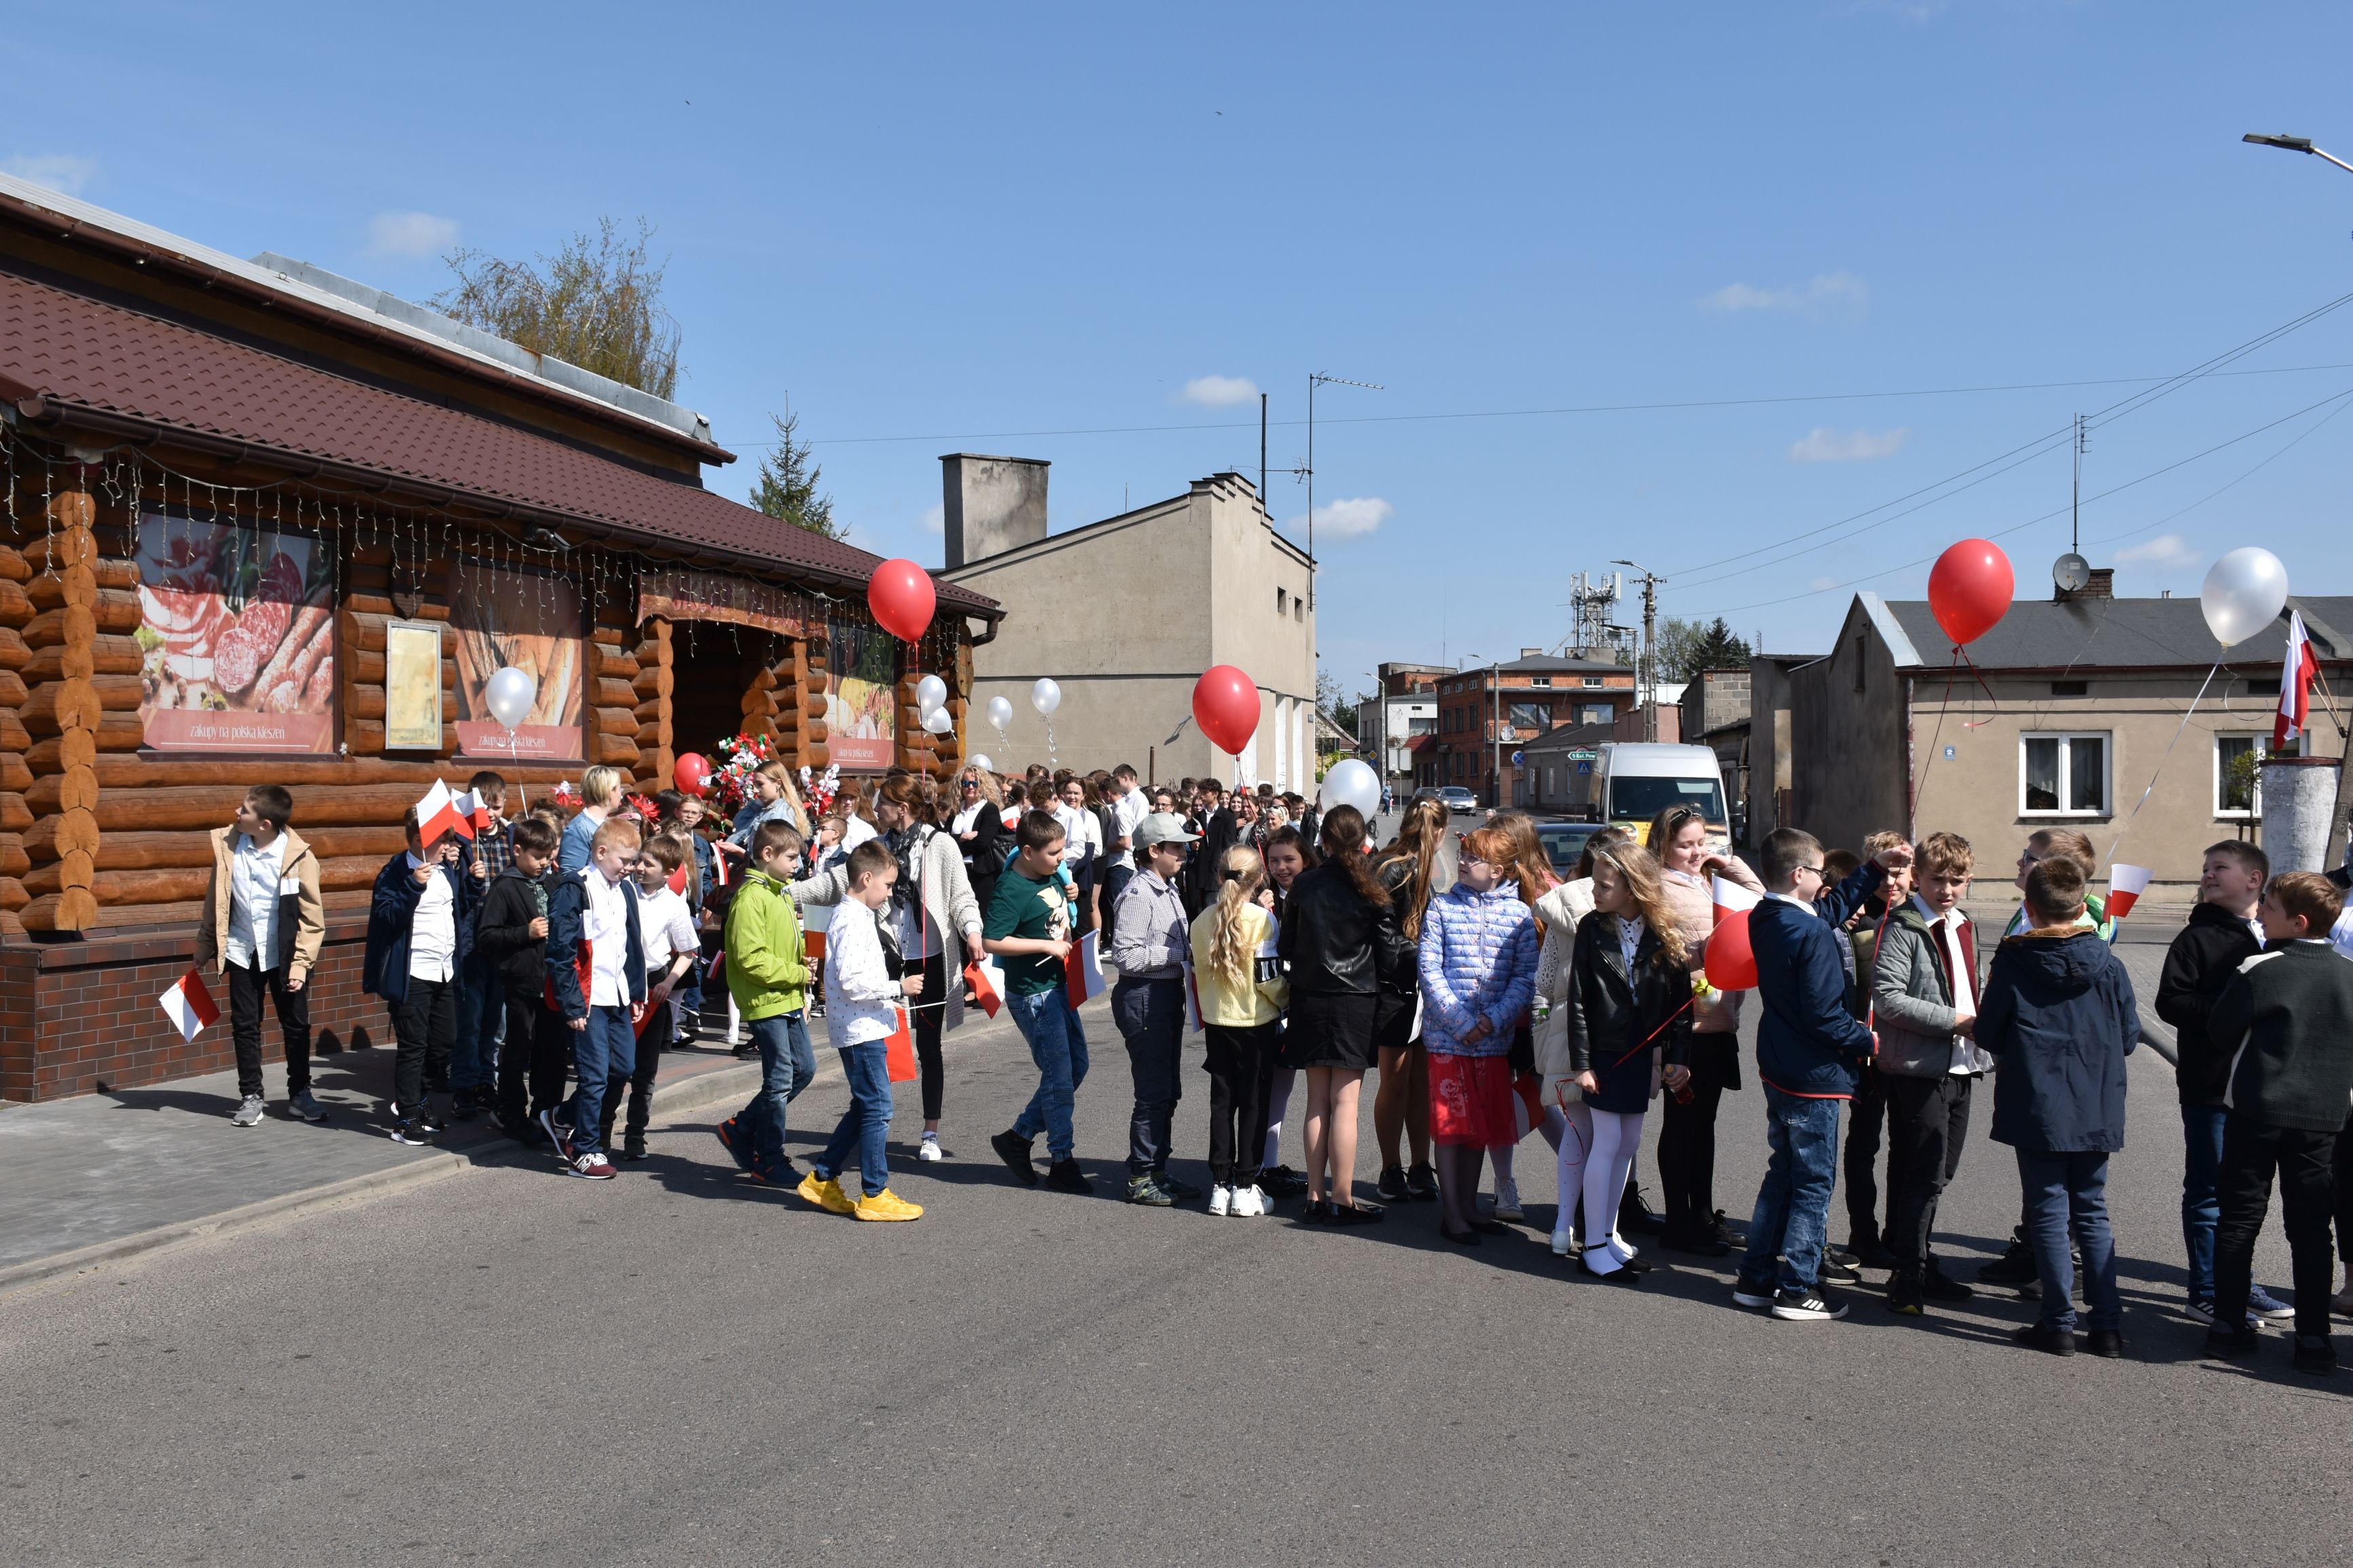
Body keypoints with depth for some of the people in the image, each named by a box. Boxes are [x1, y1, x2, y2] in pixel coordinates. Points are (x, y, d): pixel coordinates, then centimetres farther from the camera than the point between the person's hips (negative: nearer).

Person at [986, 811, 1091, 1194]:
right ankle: (1063, 1162, 12)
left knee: (1077, 1066, 15)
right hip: (1033, 994, -9)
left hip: (1058, 987, 9)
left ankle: (1018, 1137, 24)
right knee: (1059, 1076, -2)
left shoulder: (1051, 874, 6)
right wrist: (1047, 946, -24)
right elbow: (991, 941, -26)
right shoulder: (1011, 889, -20)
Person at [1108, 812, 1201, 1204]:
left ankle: (1157, 1170, 26)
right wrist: (1178, 953, -19)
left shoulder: (1168, 889, 14)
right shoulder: (1138, 894, -17)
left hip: (1168, 994, 10)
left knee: (1167, 1090, 15)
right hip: (1144, 997, -10)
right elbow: (1124, 956, -23)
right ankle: (1140, 1178, 5)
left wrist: (1189, 946, 5)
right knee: (1153, 1092, -5)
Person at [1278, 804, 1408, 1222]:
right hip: (1354, 1000, -3)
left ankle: (1316, 1196, 15)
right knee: (1345, 1102, 0)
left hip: (1309, 999, 3)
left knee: (1317, 1101, 11)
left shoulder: (1304, 885, -2)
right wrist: (1421, 951, 13)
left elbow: (1286, 946, 4)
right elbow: (1389, 957, -6)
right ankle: (1342, 1200, 3)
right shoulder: (1372, 890, -8)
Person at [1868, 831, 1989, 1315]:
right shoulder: (1903, 928, -11)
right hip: (1919, 1069, -8)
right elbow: (1887, 999, -21)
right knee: (1925, 1174, -7)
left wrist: (1981, 1024, 5)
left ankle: (1917, 1261, 26)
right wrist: (1953, 1021, -20)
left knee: (1939, 1171, 15)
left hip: (1959, 1066, 8)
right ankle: (1908, 1277, 0)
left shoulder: (1963, 927, 15)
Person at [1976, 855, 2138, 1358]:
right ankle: (2107, 1324, 12)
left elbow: (1989, 1036, -5)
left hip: (2037, 1106, -3)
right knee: (2092, 1212, 13)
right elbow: (2129, 1036, 3)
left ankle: (2059, 1323, 6)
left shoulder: (2013, 962, -9)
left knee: (2049, 1212, 5)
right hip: (2096, 1109, 3)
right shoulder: (2106, 963, -3)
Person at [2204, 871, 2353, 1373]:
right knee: (2311, 1230, 8)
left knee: (2239, 1219, 8)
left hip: (2257, 1111, -3)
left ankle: (2228, 1326, 11)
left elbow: (2219, 1034, -2)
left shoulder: (2260, 970, -12)